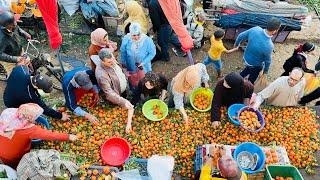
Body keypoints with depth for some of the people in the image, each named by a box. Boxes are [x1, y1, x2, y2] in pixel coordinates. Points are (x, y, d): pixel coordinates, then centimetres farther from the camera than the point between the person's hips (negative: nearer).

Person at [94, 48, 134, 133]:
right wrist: (123, 102, -44)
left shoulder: (110, 59, -20)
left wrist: (125, 80, 16)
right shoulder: (101, 74, -43)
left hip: (124, 88, 7)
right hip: (116, 95, -7)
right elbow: (109, 93, -39)